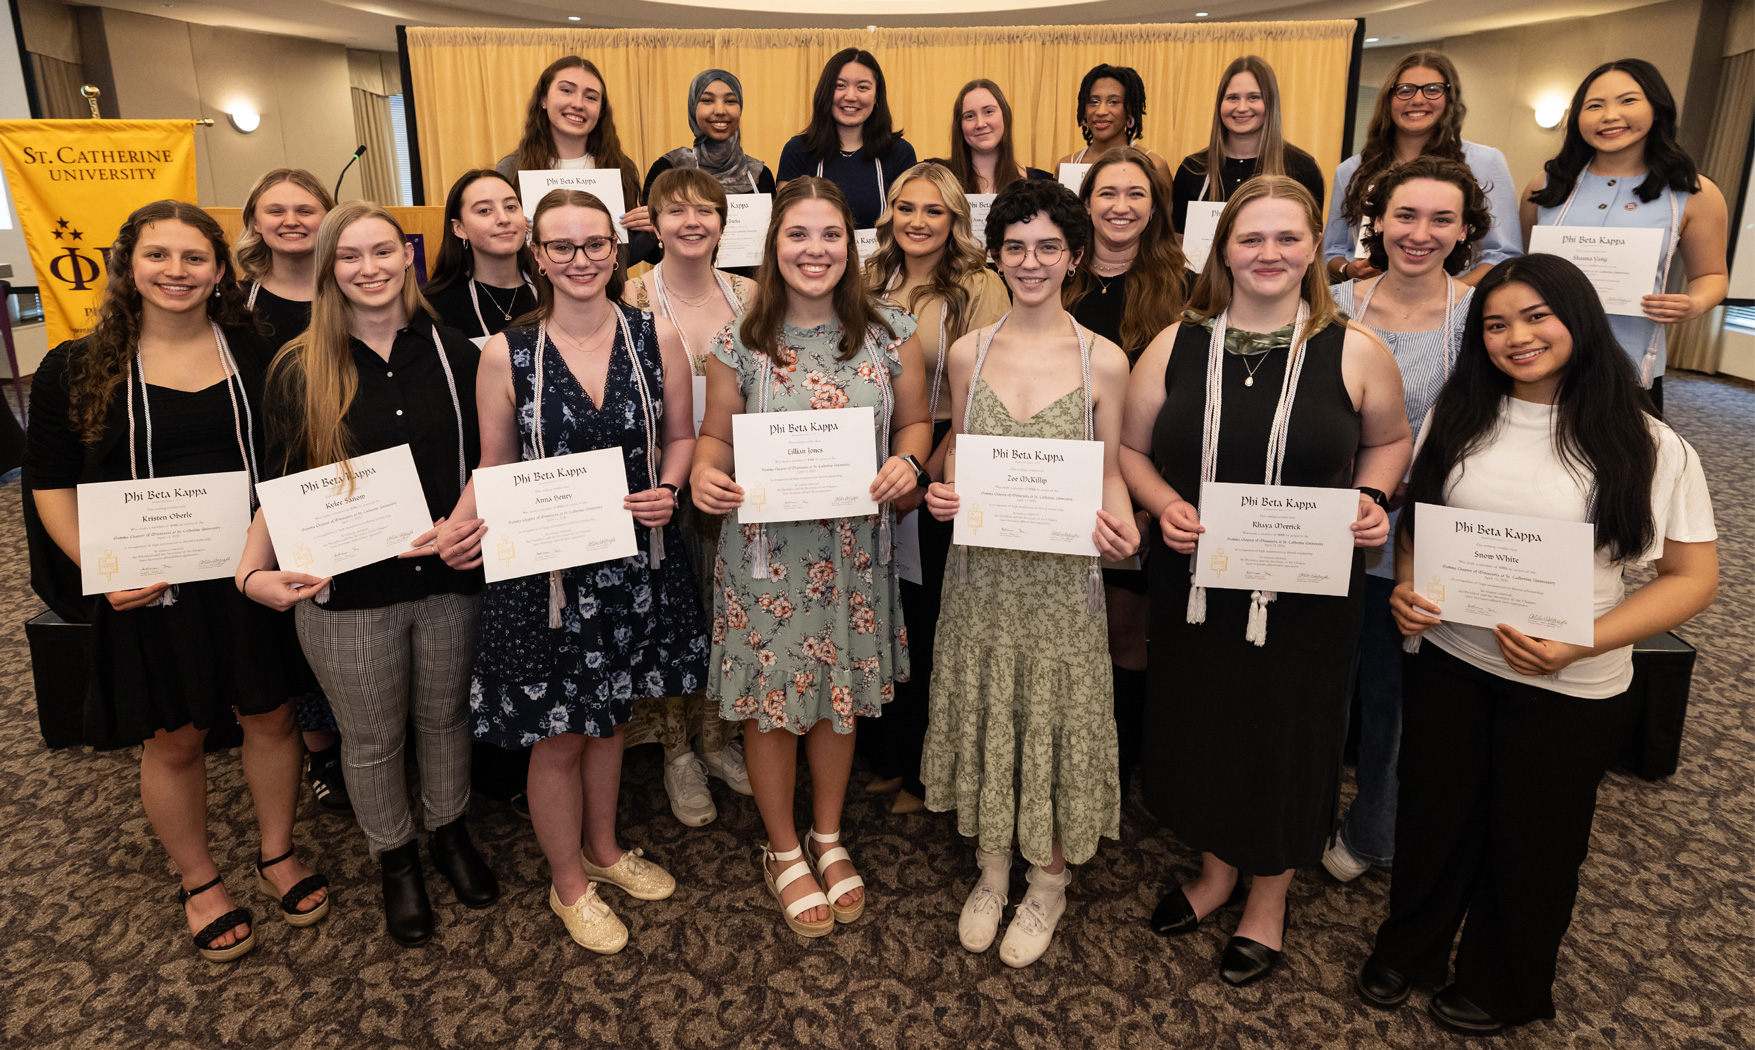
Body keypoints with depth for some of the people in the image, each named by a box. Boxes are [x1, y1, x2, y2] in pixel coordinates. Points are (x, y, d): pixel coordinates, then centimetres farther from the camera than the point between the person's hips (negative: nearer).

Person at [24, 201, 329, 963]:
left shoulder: (257, 354, 2)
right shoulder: (77, 371, -2)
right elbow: (52, 485, -1)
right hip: (148, 589, -1)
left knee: (270, 716, 13)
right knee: (173, 739, 12)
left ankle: (278, 853, 36)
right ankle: (199, 883, 33)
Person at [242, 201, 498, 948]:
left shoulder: (453, 354, 0)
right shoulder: (299, 370, -4)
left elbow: (485, 459, 4)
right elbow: (281, 487, 0)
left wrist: (463, 521, -14)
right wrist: (254, 570, -15)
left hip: (447, 579, 1)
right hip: (346, 595, -1)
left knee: (444, 717, 20)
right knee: (371, 739, 15)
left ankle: (449, 832, 44)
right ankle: (395, 859, 39)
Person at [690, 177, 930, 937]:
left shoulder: (891, 333, -1)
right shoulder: (741, 341, -4)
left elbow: (915, 421, 7)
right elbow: (715, 433, 3)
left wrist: (907, 462, -15)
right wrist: (704, 474, -19)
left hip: (853, 551, 2)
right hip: (765, 553, -1)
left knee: (840, 695, 16)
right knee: (769, 703, 9)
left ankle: (829, 838, 41)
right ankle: (783, 852, 34)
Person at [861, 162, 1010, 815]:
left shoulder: (979, 289, -8)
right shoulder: (872, 284, 9)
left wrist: (926, 475, -12)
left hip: (944, 474, -5)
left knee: (930, 621, 6)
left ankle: (926, 772, 25)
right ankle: (883, 757, 33)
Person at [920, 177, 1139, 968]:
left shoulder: (1103, 361, -4)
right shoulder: (968, 352, 2)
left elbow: (1110, 472, 2)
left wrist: (1119, 527, -18)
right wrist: (941, 496, -10)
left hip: (1061, 575, -2)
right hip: (981, 570, 2)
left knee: (1055, 719, 8)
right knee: (982, 714, 13)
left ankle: (1049, 880, 32)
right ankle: (991, 870, 35)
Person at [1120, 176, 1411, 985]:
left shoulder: (1355, 353, -5)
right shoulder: (1176, 345, -1)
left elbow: (1389, 439, 10)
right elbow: (1132, 448, 5)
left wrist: (1371, 500, -9)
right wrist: (1163, 505, -14)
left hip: (1308, 591, -1)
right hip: (1195, 583, 2)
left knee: (1287, 737, 12)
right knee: (1198, 726, 15)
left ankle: (1268, 899, 38)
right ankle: (1216, 869, 43)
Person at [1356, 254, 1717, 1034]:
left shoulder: (1646, 446, -10)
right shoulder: (1459, 419, -1)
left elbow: (1693, 575, -7)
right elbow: (1416, 517, 10)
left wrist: (1582, 644, -21)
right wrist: (1407, 588, -10)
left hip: (1570, 690, -2)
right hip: (1447, 660, 2)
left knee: (1529, 839, 17)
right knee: (1432, 816, 18)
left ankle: (1504, 986, 43)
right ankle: (1408, 950, 44)